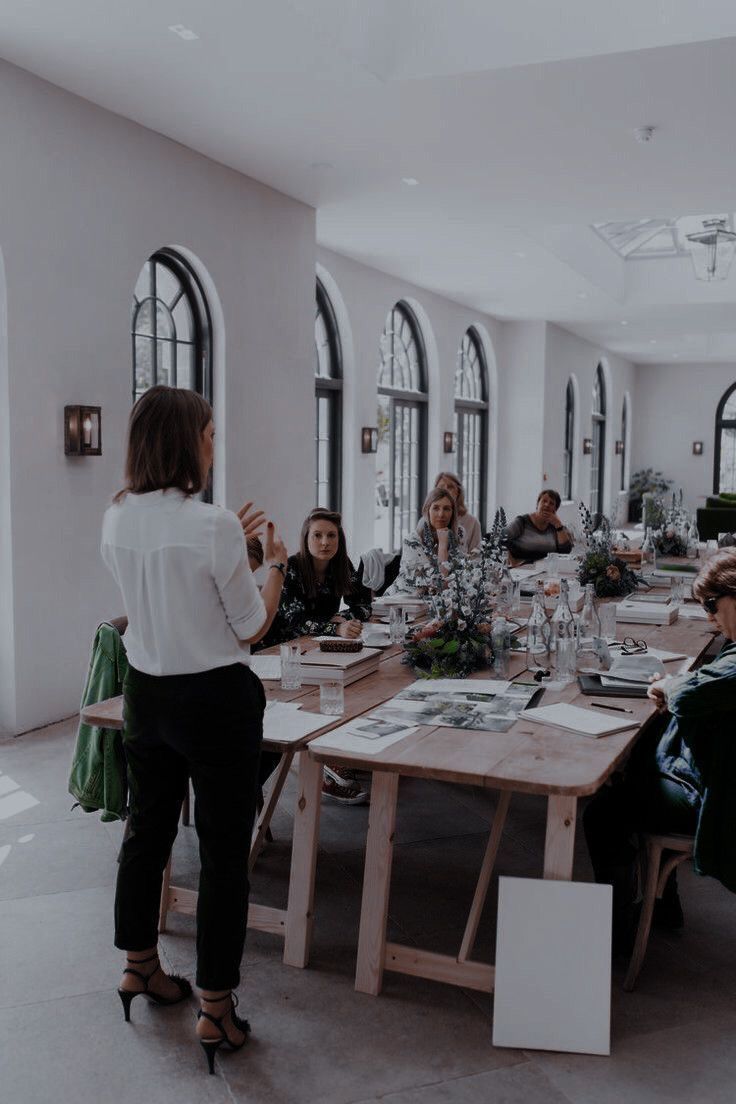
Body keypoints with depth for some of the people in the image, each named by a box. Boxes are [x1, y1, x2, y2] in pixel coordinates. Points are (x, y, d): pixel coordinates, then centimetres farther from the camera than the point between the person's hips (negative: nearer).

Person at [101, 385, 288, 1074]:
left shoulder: (116, 521, -1)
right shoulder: (214, 526, -21)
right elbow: (252, 628, -11)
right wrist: (275, 562, 2)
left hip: (145, 693, 7)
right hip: (215, 700, -7)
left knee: (147, 830, 23)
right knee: (224, 853, 6)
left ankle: (139, 967, 42)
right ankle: (215, 1010, 16)